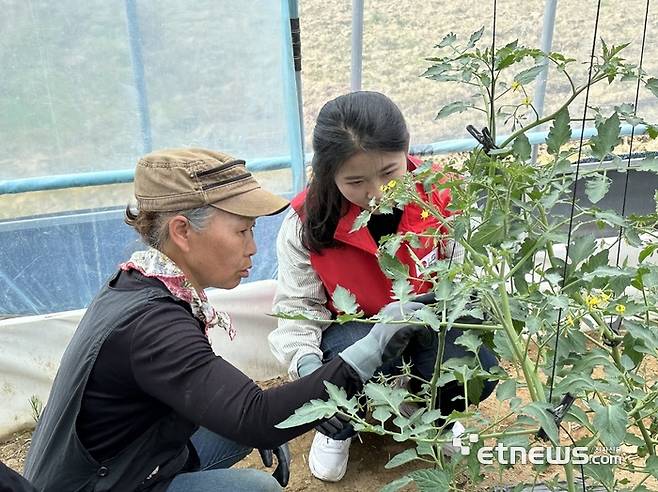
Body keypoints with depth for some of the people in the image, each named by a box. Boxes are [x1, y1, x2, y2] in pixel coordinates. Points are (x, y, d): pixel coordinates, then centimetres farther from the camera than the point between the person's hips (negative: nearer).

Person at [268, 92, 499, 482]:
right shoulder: (307, 223, -22)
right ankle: (338, 430, 3)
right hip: (354, 329, -1)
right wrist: (308, 364, -35)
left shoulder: (439, 194, -19)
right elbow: (298, 306, -16)